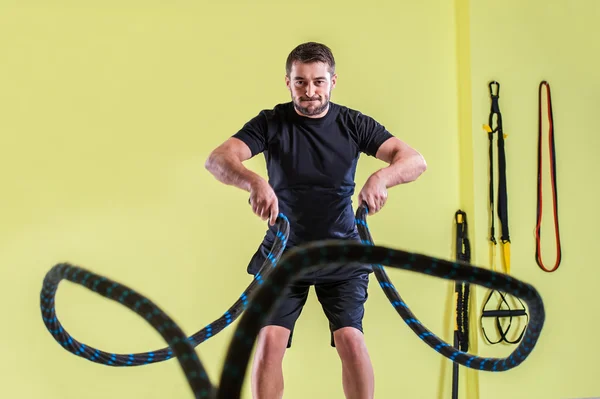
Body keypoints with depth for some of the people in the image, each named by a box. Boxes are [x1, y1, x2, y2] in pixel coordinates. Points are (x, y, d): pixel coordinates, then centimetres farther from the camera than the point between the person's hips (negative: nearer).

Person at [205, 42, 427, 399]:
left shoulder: (353, 124, -4)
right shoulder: (271, 123, -7)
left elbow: (415, 159, -14)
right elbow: (218, 159, -22)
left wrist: (381, 178, -36)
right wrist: (254, 181, -44)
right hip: (283, 252, 0)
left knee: (351, 339, -12)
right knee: (269, 342, -10)